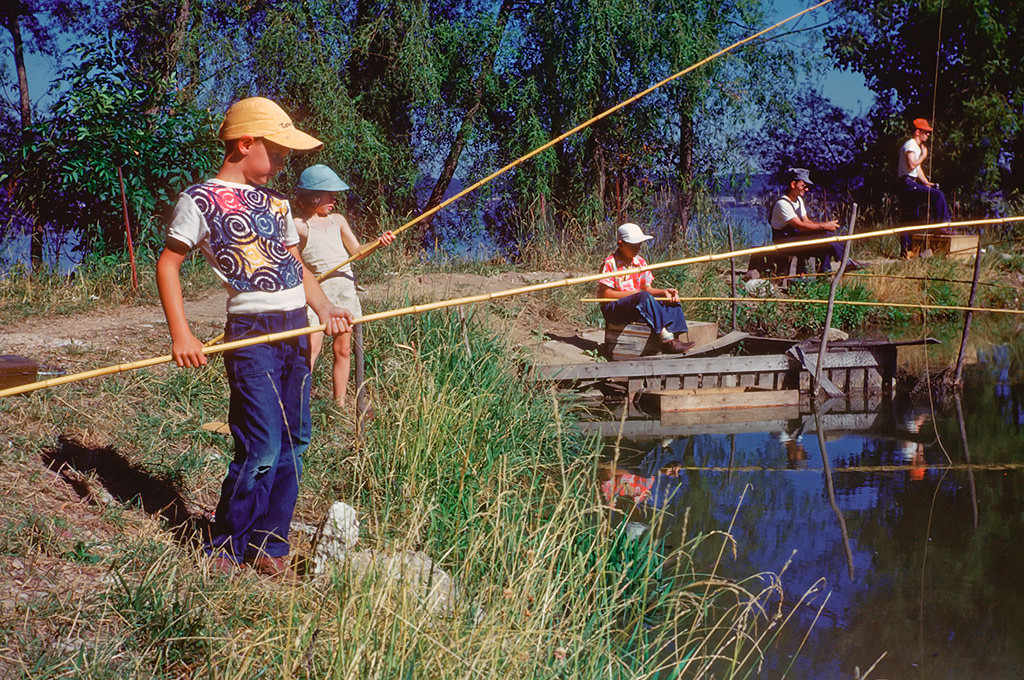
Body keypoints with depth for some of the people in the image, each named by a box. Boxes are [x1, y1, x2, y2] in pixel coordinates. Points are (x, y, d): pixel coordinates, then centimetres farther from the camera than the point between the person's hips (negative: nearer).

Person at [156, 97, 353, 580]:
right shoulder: (201, 200, -2)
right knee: (262, 448, -11)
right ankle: (222, 551, 4)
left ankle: (268, 545, 17)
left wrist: (324, 307, 3)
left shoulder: (275, 204, 19)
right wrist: (181, 335, -10)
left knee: (293, 442, 7)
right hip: (252, 333, -7)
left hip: (296, 330, 7)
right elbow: (167, 263, -1)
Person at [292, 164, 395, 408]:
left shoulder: (337, 220, 14)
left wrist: (379, 242, -5)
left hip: (346, 287, 6)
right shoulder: (299, 226, -3)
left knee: (343, 350, 7)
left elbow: (357, 251, 12)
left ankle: (340, 404, 14)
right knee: (311, 349, -14)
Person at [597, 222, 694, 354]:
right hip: (613, 308, -8)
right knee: (645, 297, -34)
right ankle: (667, 340, -41)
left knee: (671, 300, -9)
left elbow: (647, 288, 14)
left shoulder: (640, 262, 14)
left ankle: (673, 337, -28)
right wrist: (631, 294, -19)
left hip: (640, 307, 8)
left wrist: (664, 292, -7)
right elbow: (604, 293, -14)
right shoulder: (610, 263, -8)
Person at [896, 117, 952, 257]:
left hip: (912, 184, 11)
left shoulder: (917, 146, 24)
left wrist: (927, 183, 13)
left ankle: (905, 249, 10)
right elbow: (911, 165, -22)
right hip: (907, 183, -11)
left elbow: (918, 168, 26)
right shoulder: (910, 145, -9)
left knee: (911, 218, 9)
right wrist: (923, 156, -8)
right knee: (937, 194, -21)